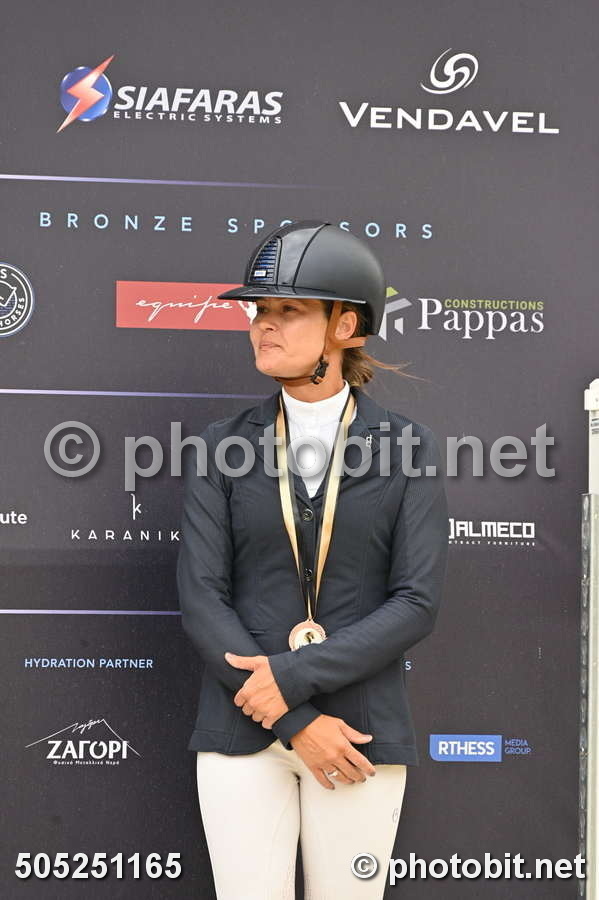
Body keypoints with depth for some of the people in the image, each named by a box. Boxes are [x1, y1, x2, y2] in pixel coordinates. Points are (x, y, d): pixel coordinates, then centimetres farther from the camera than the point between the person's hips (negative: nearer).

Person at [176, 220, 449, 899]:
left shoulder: (410, 446, 0)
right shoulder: (222, 446, 2)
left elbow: (416, 603, -6)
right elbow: (201, 600, -4)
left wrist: (291, 675, -15)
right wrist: (299, 723, -12)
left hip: (361, 729, 0)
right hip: (241, 725, 1)